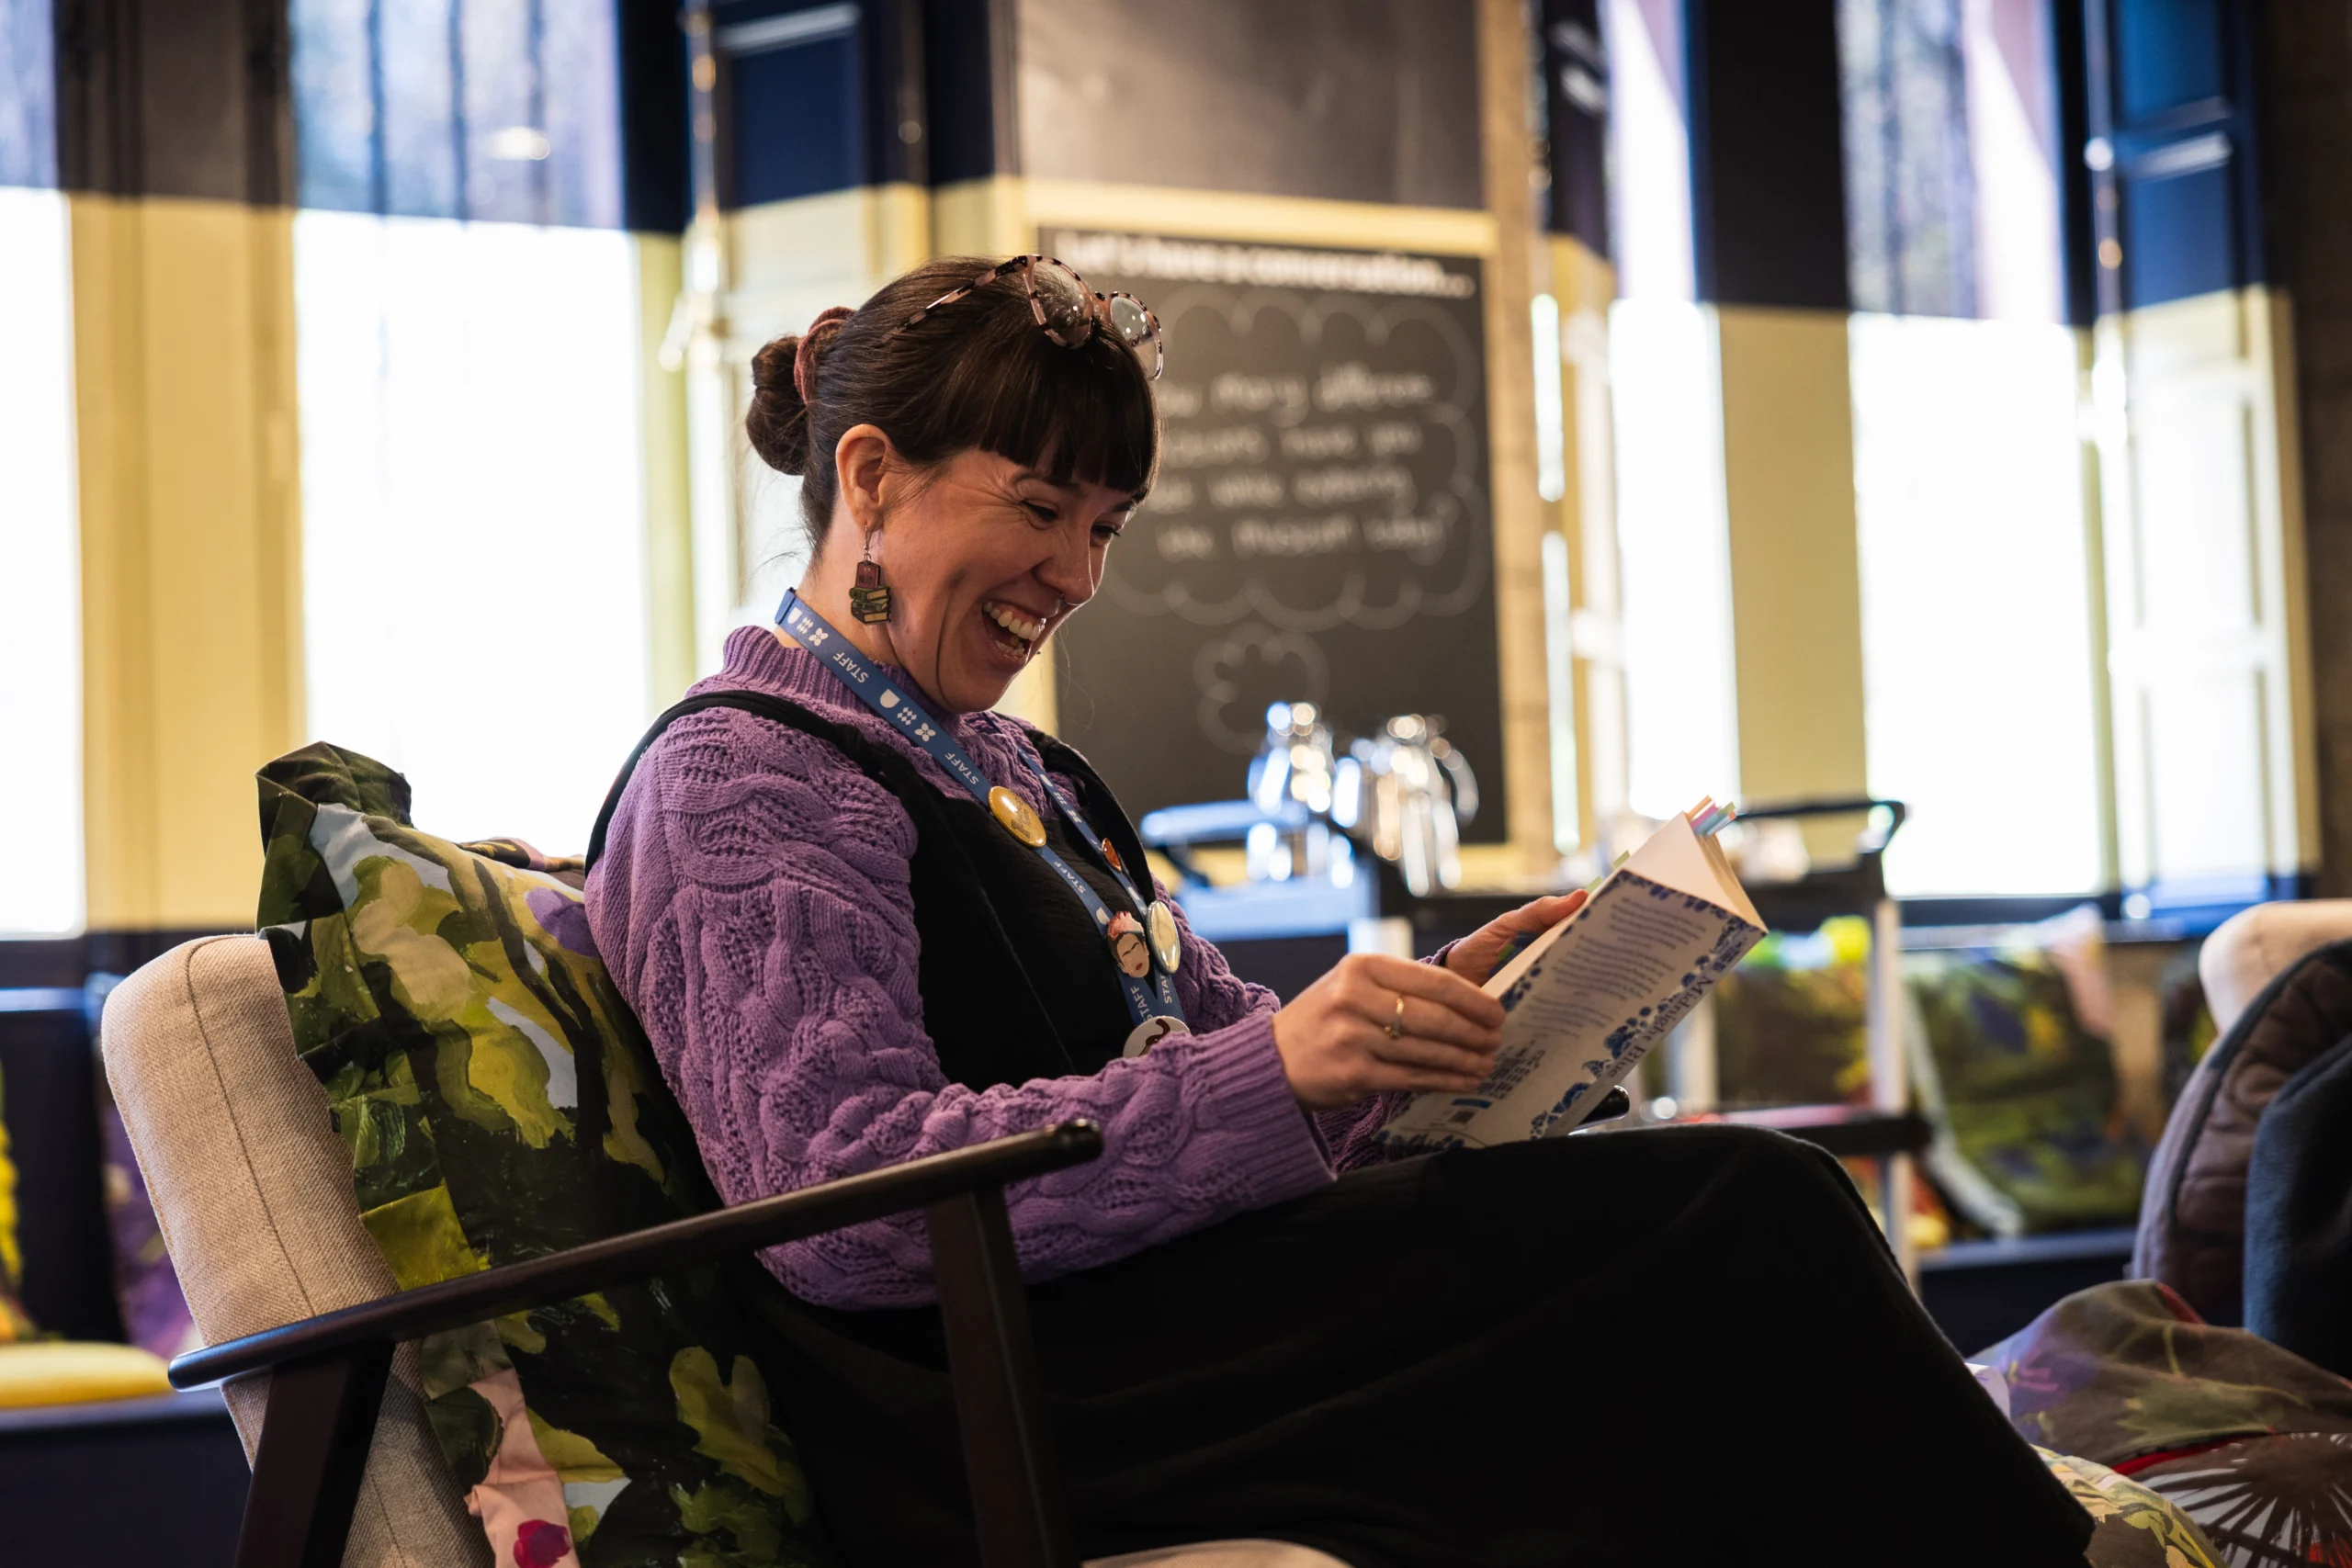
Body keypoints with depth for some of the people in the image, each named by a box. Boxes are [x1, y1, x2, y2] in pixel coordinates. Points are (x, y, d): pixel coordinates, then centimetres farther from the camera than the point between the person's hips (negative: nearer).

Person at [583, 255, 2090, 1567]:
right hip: (1007, 1410, -8)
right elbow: (835, 1208, -17)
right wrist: (1271, 1075, -24)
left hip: (1166, 1291, 8)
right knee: (1742, 1215, -20)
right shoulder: (738, 784, -4)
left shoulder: (1024, 777, 25)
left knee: (1756, 1197, -14)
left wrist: (1431, 1004, 1)